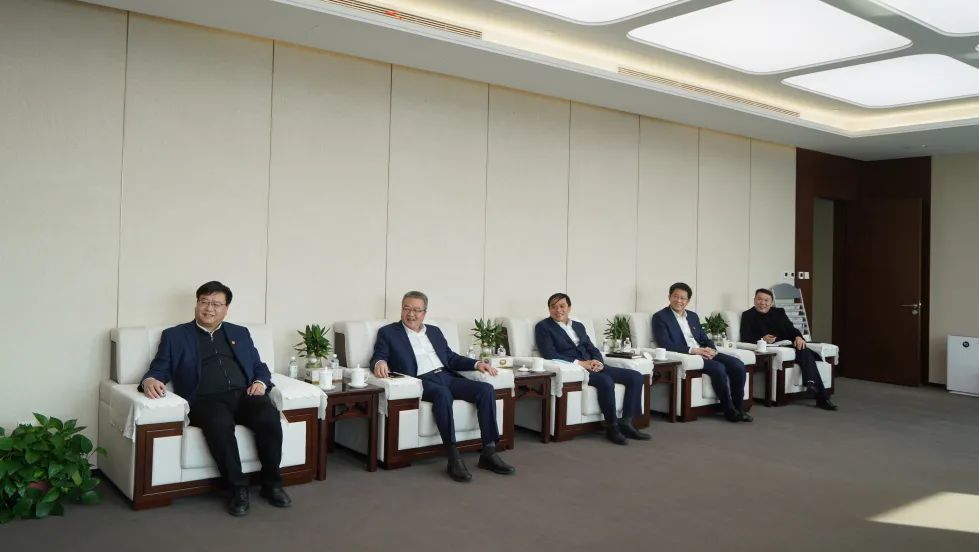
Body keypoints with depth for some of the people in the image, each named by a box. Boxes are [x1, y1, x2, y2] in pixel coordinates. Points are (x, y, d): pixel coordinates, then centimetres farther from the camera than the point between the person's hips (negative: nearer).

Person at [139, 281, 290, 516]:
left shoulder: (240, 333, 24)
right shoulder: (174, 336, 17)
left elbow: (260, 367, 23)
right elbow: (159, 370, 9)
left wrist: (261, 382, 0)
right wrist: (150, 381, -15)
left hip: (244, 395, 3)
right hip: (206, 399, -2)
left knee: (269, 416, -30)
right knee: (220, 423, -37)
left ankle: (271, 483, -13)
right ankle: (238, 488, -21)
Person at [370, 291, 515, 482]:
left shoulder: (435, 331, 24)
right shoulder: (388, 332, 12)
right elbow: (377, 358, 1)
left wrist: (477, 364, 4)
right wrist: (380, 363, -25)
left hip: (447, 376, 5)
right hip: (421, 381, -5)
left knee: (486, 389, -19)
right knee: (443, 393, -39)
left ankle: (488, 453, -18)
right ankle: (453, 458, -35)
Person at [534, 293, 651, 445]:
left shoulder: (578, 326, 22)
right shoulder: (543, 327, 2)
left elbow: (593, 349, 18)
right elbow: (549, 354, -11)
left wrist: (598, 361, -6)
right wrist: (579, 363, -18)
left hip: (591, 366, 7)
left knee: (636, 376, -9)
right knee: (606, 381, -34)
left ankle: (625, 422, -9)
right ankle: (612, 426, -19)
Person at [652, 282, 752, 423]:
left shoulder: (693, 316, 21)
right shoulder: (660, 317, -1)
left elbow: (705, 339, 20)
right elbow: (665, 344, -13)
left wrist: (711, 349, -5)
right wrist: (692, 350, -21)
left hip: (703, 353, 7)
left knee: (738, 365, -14)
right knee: (718, 368, -29)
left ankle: (737, 406, -3)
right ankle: (729, 410, -14)